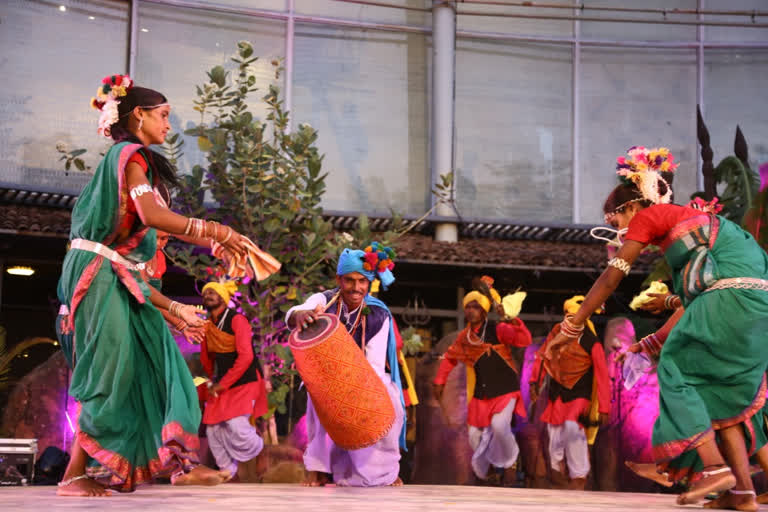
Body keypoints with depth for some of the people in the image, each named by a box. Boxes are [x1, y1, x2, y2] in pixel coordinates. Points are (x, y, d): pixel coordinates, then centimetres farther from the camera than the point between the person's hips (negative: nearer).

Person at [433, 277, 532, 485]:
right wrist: (439, 382, 14)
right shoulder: (464, 337, 3)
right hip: (480, 394, 6)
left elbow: (524, 340, -29)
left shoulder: (497, 330, -14)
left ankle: (510, 463, 1)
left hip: (505, 391, -6)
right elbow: (450, 358, 18)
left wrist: (513, 321, -42)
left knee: (499, 425, -26)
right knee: (475, 435, 5)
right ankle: (487, 472, 30)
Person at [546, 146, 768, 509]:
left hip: (731, 296, -8)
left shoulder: (648, 216, 7)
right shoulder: (682, 220, 31)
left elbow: (610, 279, 4)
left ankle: (714, 466, -8)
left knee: (676, 370, 3)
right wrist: (648, 344, 31)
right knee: (720, 391, 14)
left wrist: (571, 329, 7)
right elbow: (691, 302, 28)